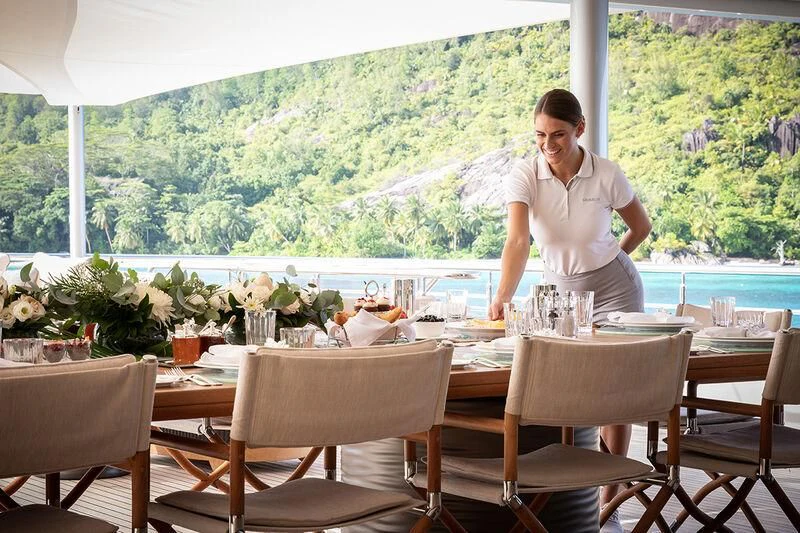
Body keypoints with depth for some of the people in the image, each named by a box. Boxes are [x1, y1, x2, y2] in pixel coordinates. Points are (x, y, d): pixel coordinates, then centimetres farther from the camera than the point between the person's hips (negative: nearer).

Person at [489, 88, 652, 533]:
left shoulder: (607, 175, -17)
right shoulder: (524, 176, -18)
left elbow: (642, 226, 2)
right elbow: (518, 242, -32)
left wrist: (607, 262, 5)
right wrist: (503, 296, -45)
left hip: (614, 288, -1)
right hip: (559, 289, 1)